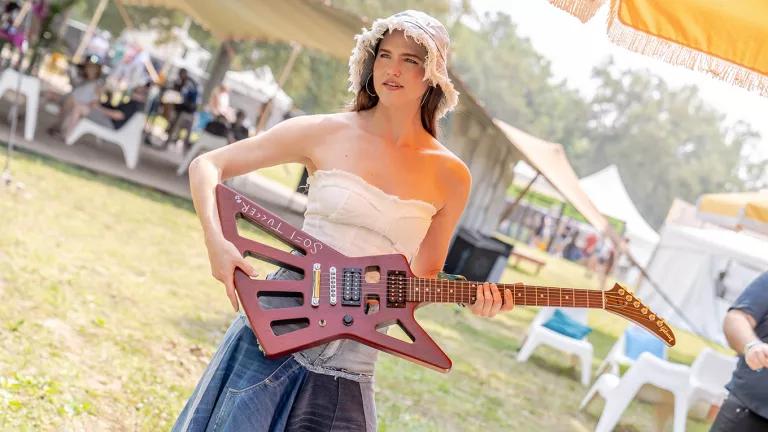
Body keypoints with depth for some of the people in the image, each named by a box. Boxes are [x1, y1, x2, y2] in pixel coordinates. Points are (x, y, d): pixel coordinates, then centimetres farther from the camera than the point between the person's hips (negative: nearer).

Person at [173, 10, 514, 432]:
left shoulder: (450, 176, 1)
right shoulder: (326, 133, -5)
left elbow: (423, 277, 11)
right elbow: (207, 165, -1)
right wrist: (216, 241, -16)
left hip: (351, 355, 2)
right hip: (279, 324, -1)